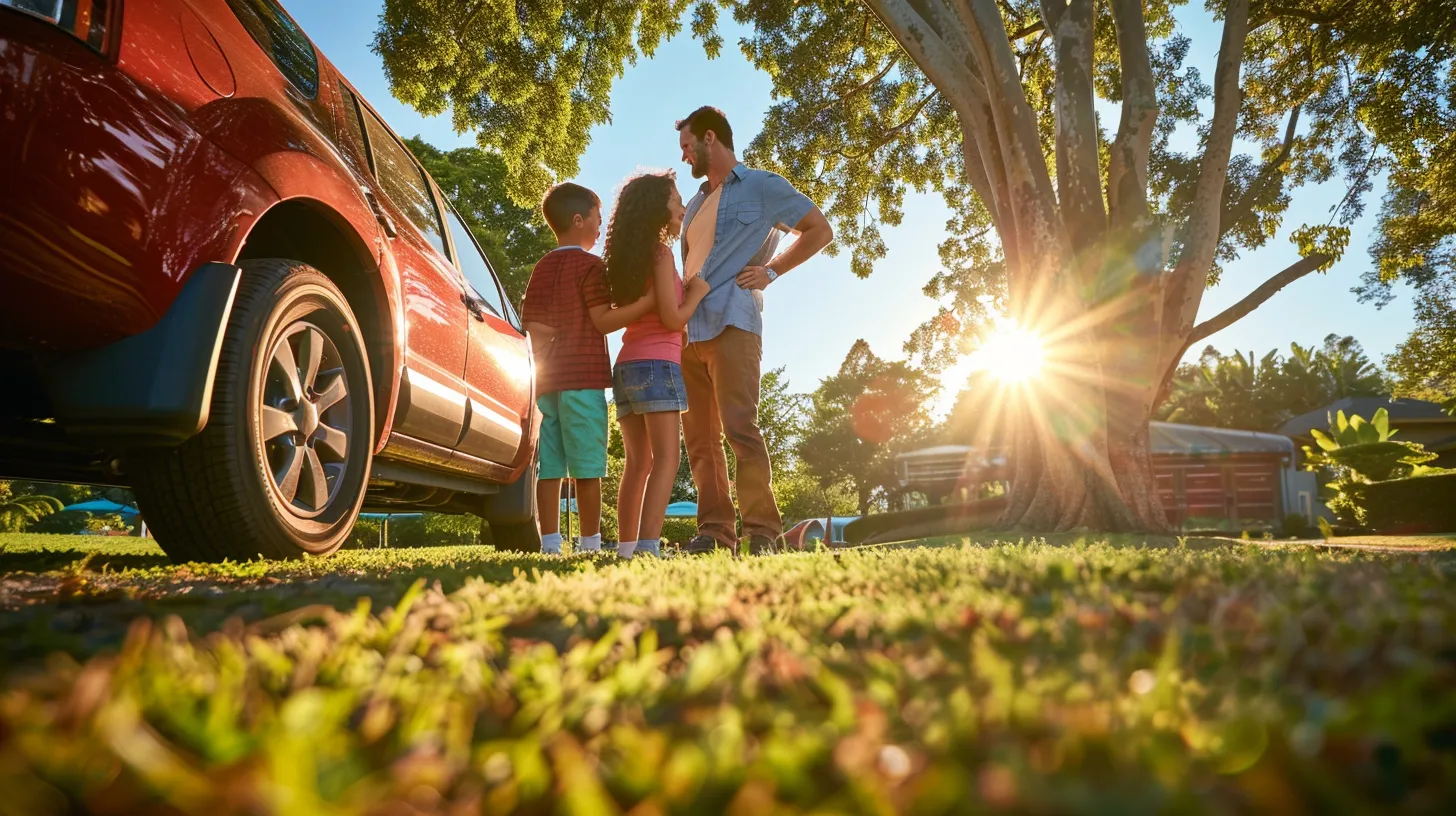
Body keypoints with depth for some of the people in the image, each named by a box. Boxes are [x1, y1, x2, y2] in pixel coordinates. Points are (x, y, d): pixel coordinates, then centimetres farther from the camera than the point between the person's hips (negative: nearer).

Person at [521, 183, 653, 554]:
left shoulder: (542, 268, 16)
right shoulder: (590, 265, -3)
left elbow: (533, 324, 11)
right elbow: (604, 321, -10)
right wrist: (652, 299, -12)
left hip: (547, 379, 6)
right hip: (583, 377, -6)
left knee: (550, 467, 3)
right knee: (587, 467, -3)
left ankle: (550, 544, 4)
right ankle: (590, 544, -1)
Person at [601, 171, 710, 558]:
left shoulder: (629, 258, 18)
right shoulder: (661, 253, -6)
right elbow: (673, 318, -11)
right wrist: (697, 291, 5)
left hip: (626, 366, 8)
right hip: (657, 364, -8)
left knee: (637, 463, 8)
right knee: (665, 461, -11)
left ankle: (626, 547, 6)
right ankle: (648, 547, -19)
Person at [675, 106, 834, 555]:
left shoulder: (761, 186, 6)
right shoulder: (696, 204, 26)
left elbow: (820, 230, 4)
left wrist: (771, 271, -5)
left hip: (730, 324, -7)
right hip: (688, 331, 7)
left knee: (739, 427, -16)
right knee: (699, 438, 3)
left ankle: (762, 530, -12)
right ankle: (715, 530, 6)